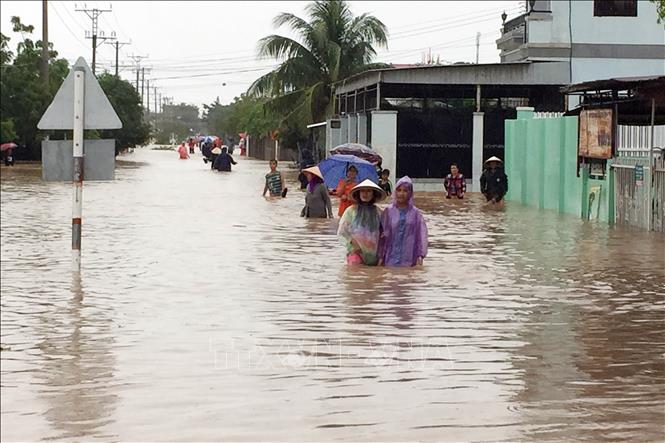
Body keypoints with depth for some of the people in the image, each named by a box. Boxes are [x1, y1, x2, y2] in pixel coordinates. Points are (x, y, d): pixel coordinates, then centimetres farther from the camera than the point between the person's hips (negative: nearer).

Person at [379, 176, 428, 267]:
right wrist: (381, 256, 2)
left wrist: (420, 255, -8)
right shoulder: (388, 211, 3)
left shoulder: (415, 213, 3)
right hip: (391, 258, 0)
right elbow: (382, 235, 5)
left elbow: (421, 234, 0)